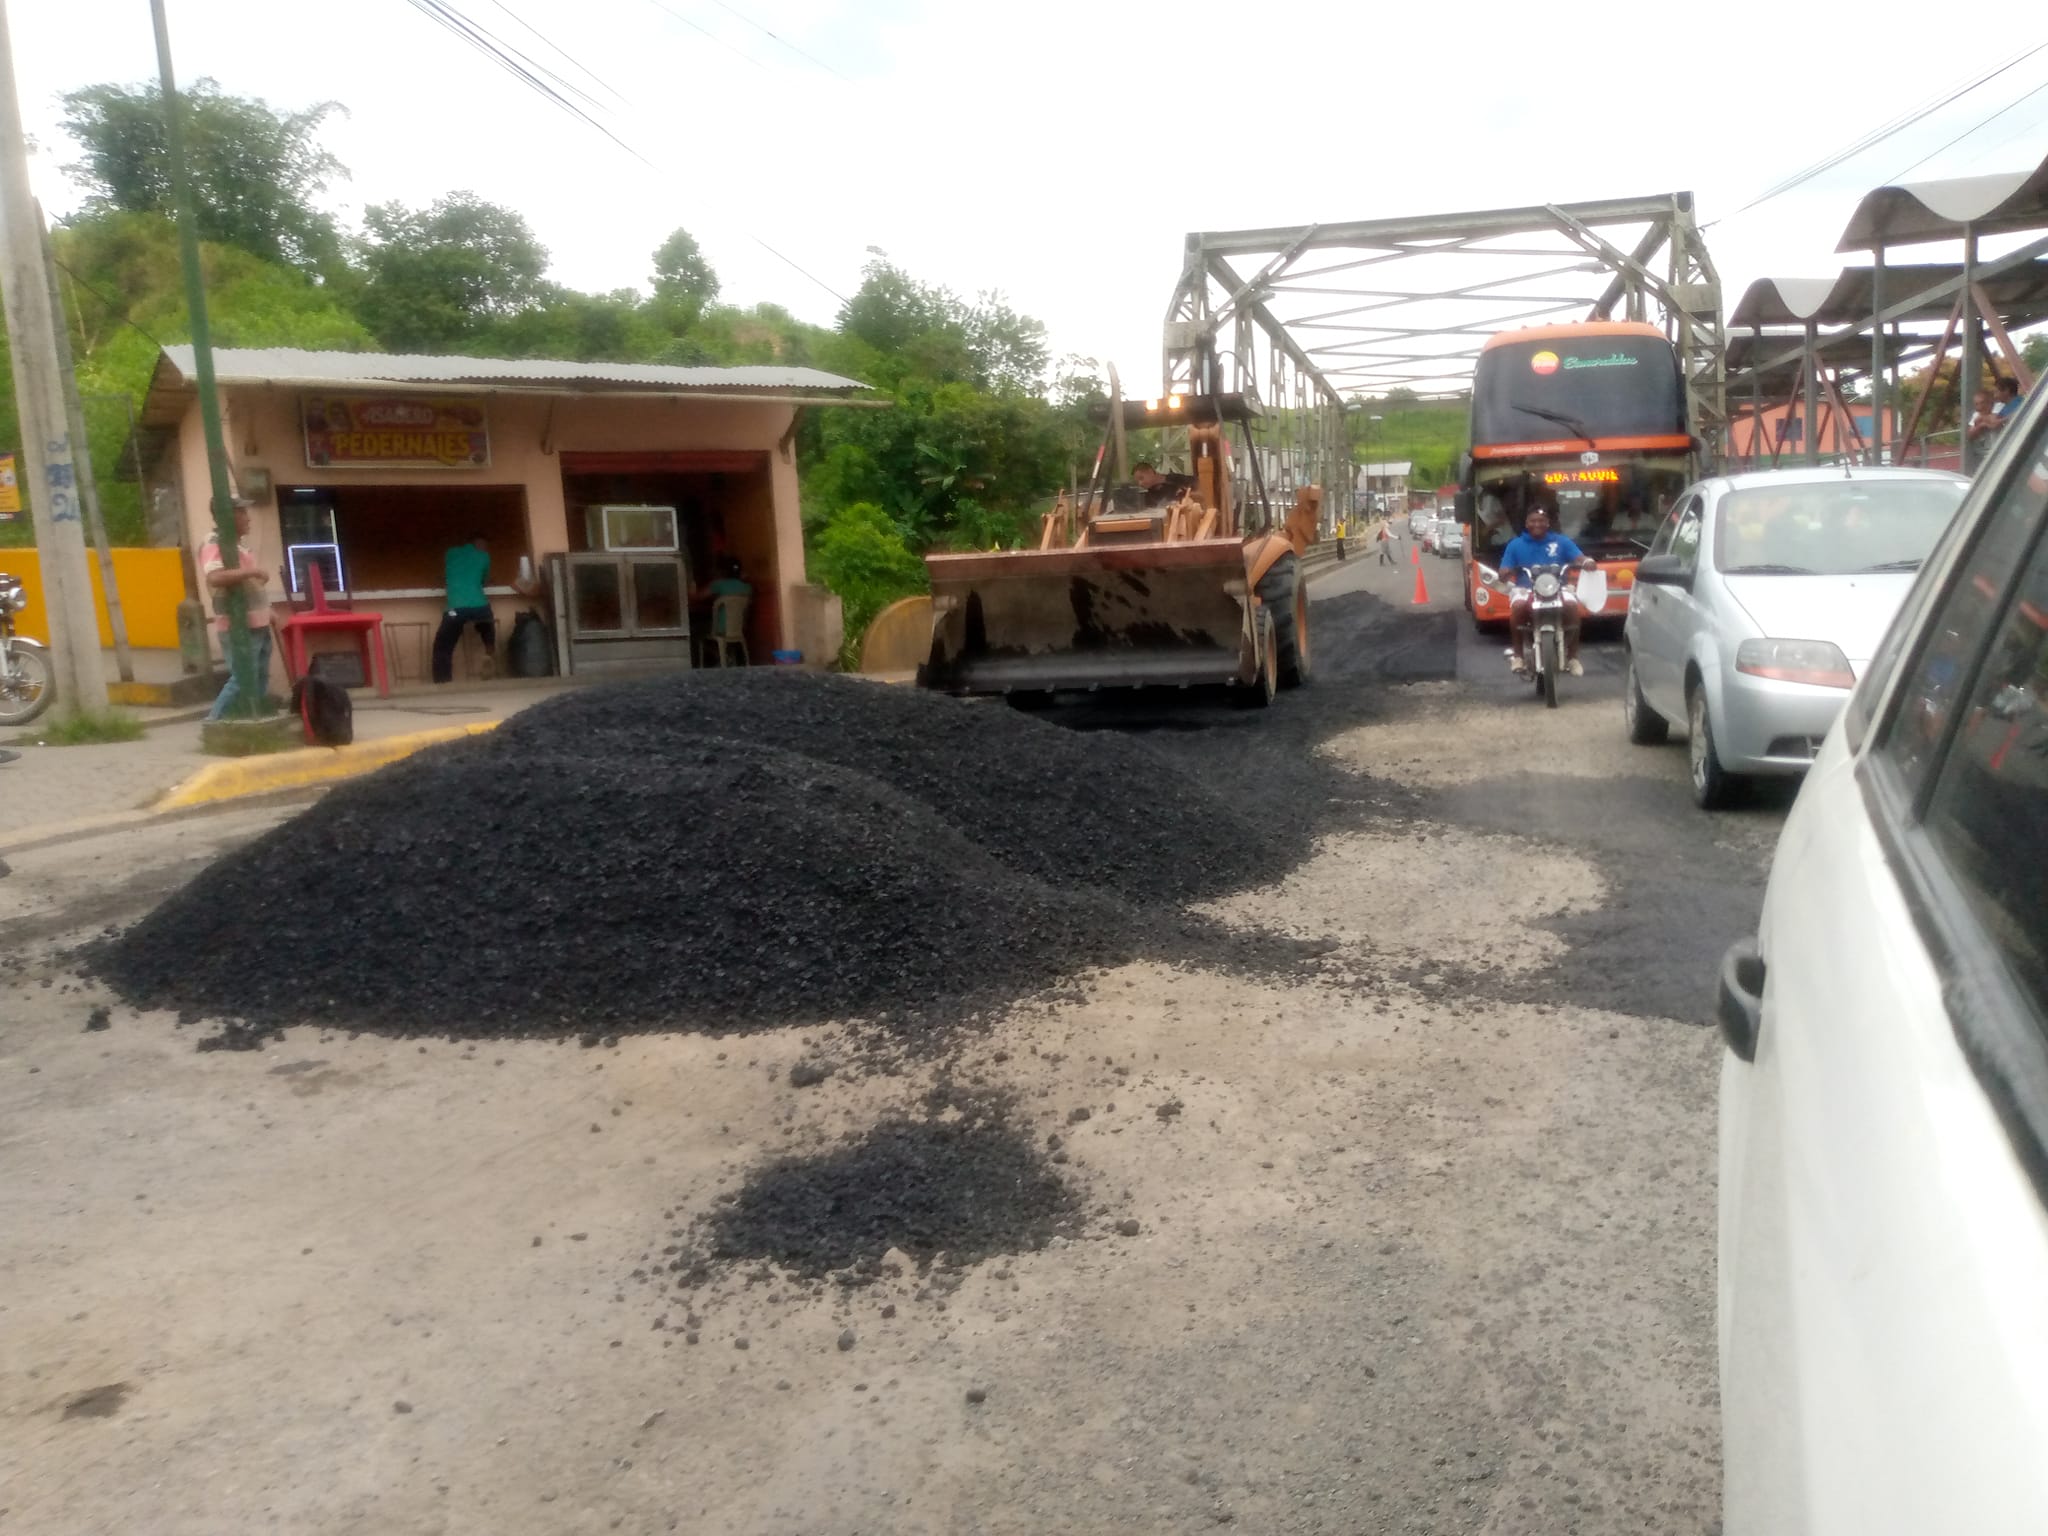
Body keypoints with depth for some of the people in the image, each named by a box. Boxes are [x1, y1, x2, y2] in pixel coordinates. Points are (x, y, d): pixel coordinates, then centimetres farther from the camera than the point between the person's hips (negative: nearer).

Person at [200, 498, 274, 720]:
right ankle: (214, 723, -1)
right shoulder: (214, 544, -15)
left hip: (257, 624, 9)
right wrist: (252, 571, -30)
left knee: (260, 679, 14)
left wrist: (267, 611, 23)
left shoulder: (243, 543, 14)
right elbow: (214, 578, -34)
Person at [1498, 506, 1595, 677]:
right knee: (1518, 606, -35)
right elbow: (1503, 572, 4)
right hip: (1526, 589, -1)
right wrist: (1505, 573, -21)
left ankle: (1572, 657, -14)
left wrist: (1587, 561, -25)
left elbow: (1579, 558, -1)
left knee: (1572, 606, -30)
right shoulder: (1515, 544, 10)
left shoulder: (1561, 541, 11)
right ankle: (1519, 655, -18)